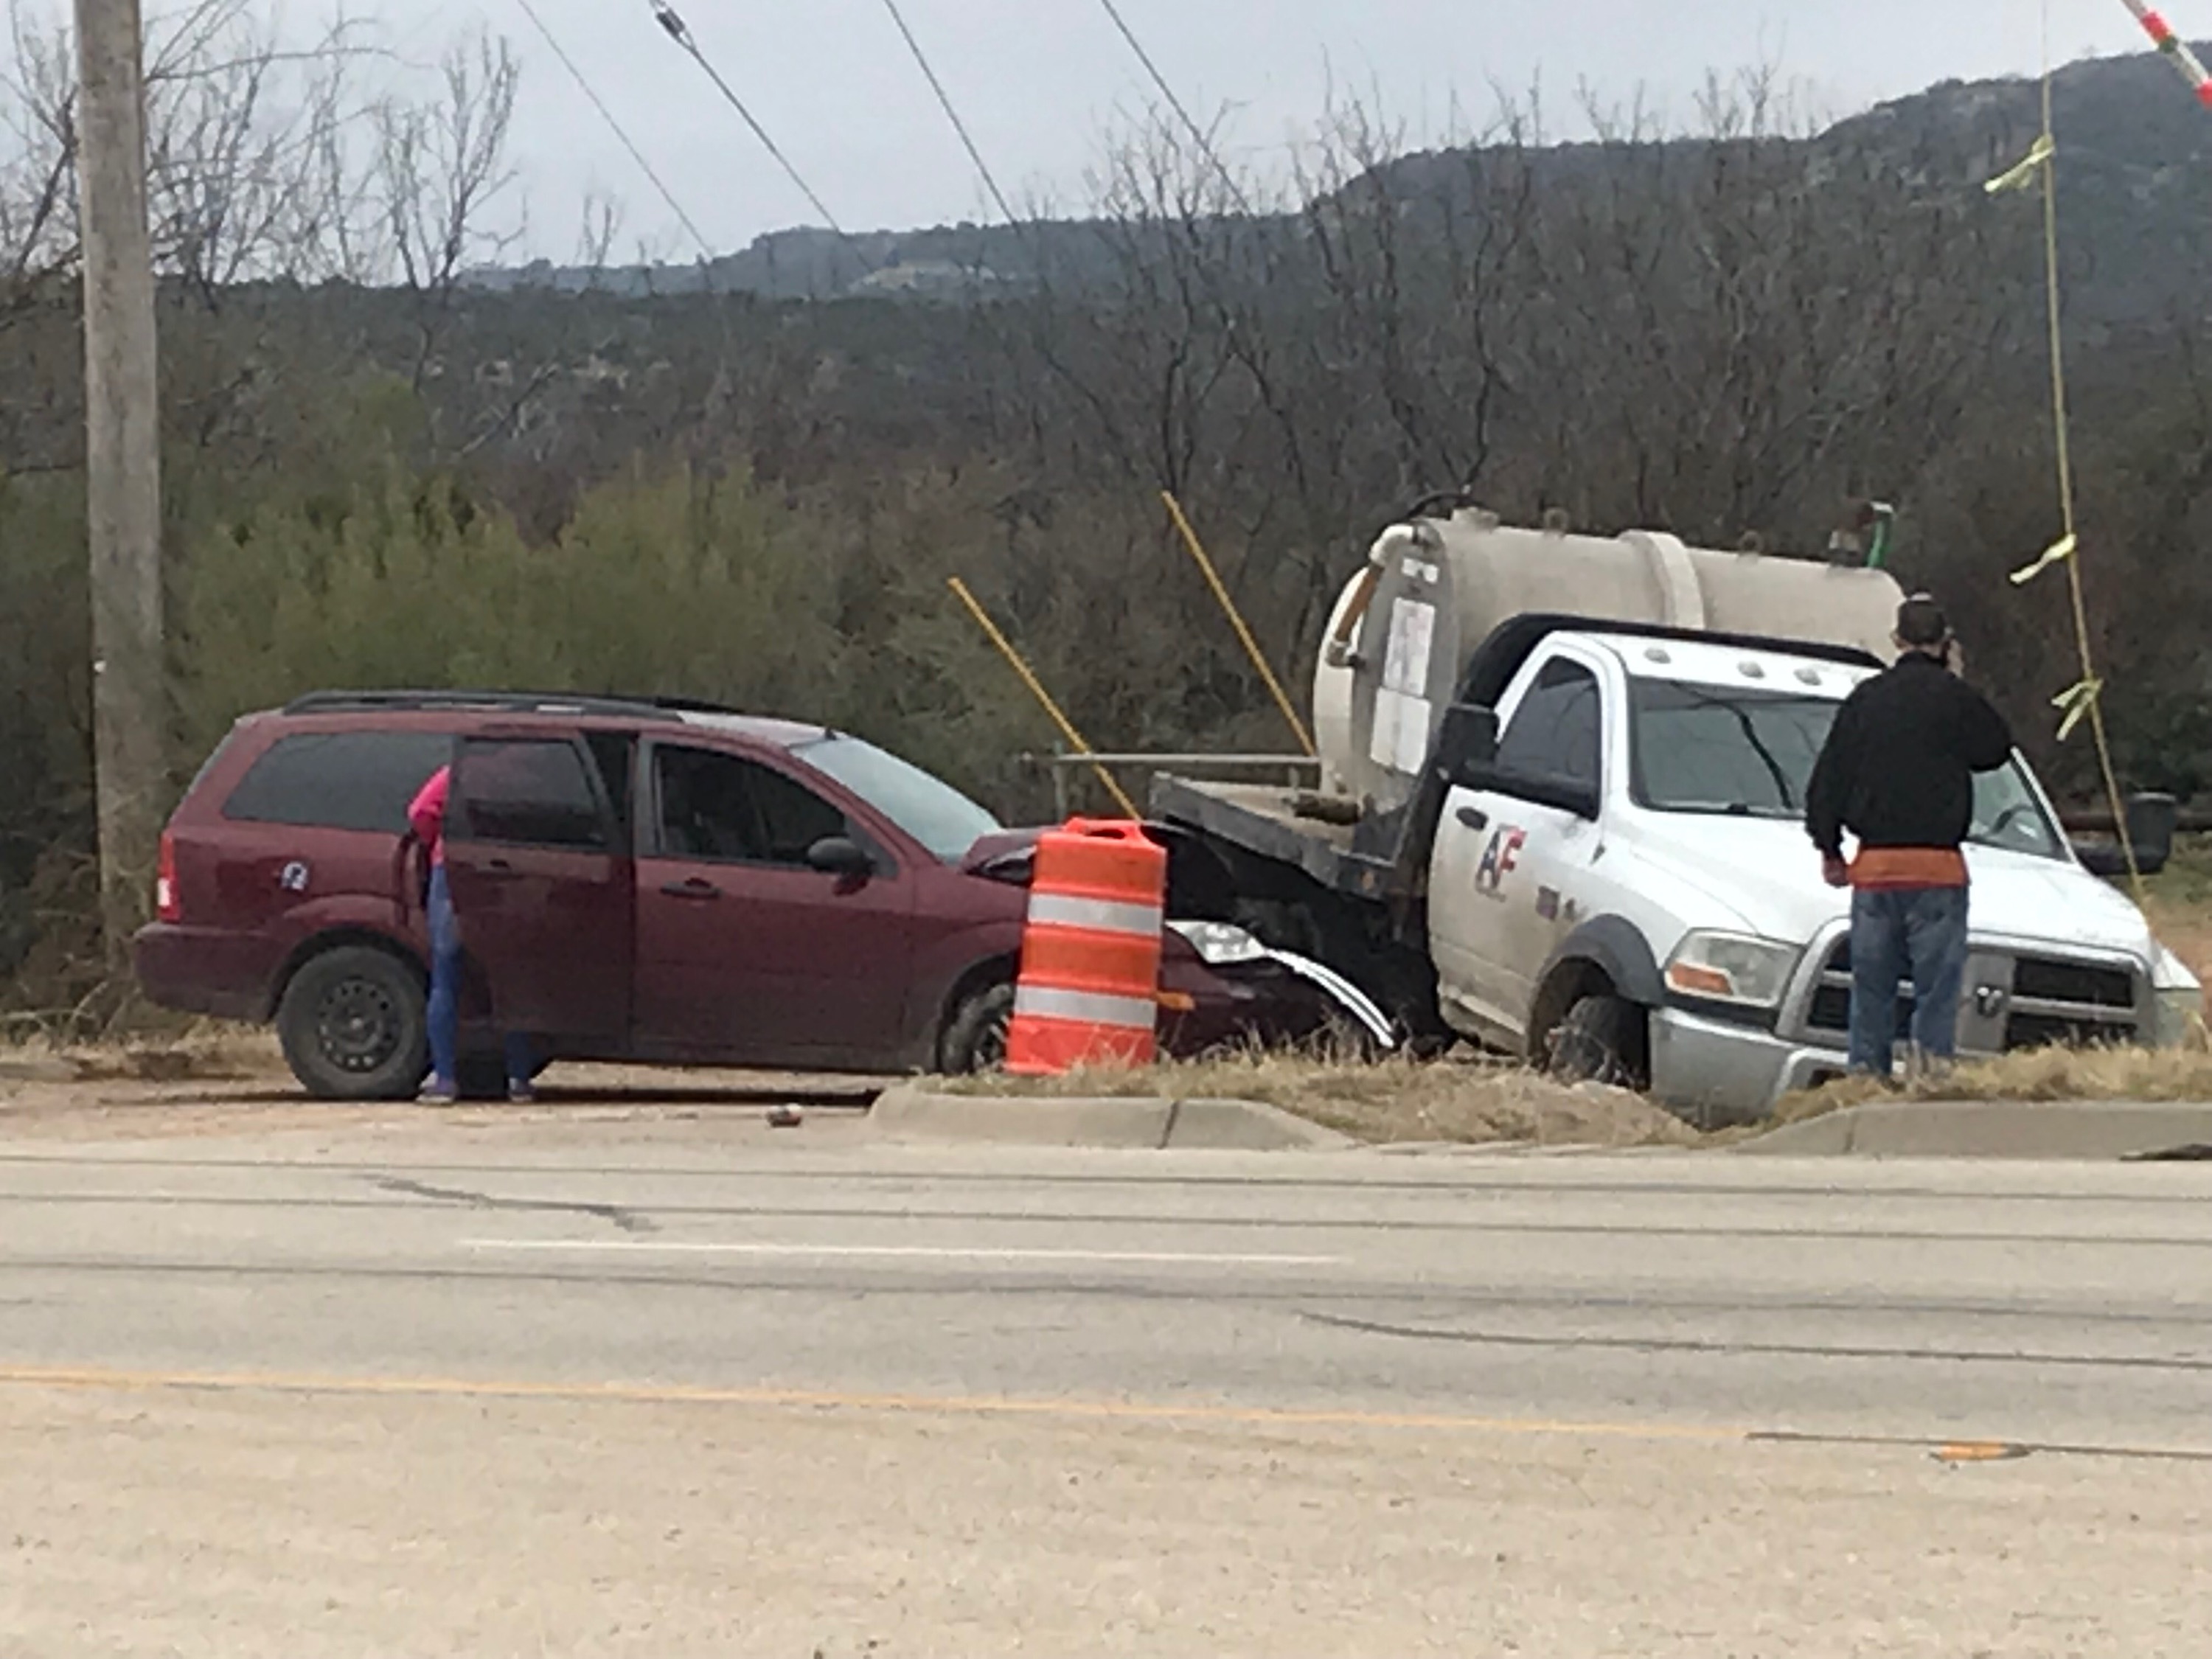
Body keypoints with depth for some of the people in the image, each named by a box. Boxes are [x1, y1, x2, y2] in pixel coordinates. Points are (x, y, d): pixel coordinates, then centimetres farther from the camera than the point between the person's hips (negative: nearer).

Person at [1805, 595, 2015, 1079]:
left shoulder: (1865, 699, 7)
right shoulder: (1954, 697, -6)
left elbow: (1826, 781, 9)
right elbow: (1998, 748, 11)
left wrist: (1829, 850, 20)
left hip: (1873, 867, 4)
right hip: (1937, 870, -4)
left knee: (1871, 991, 8)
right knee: (1936, 993, -3)